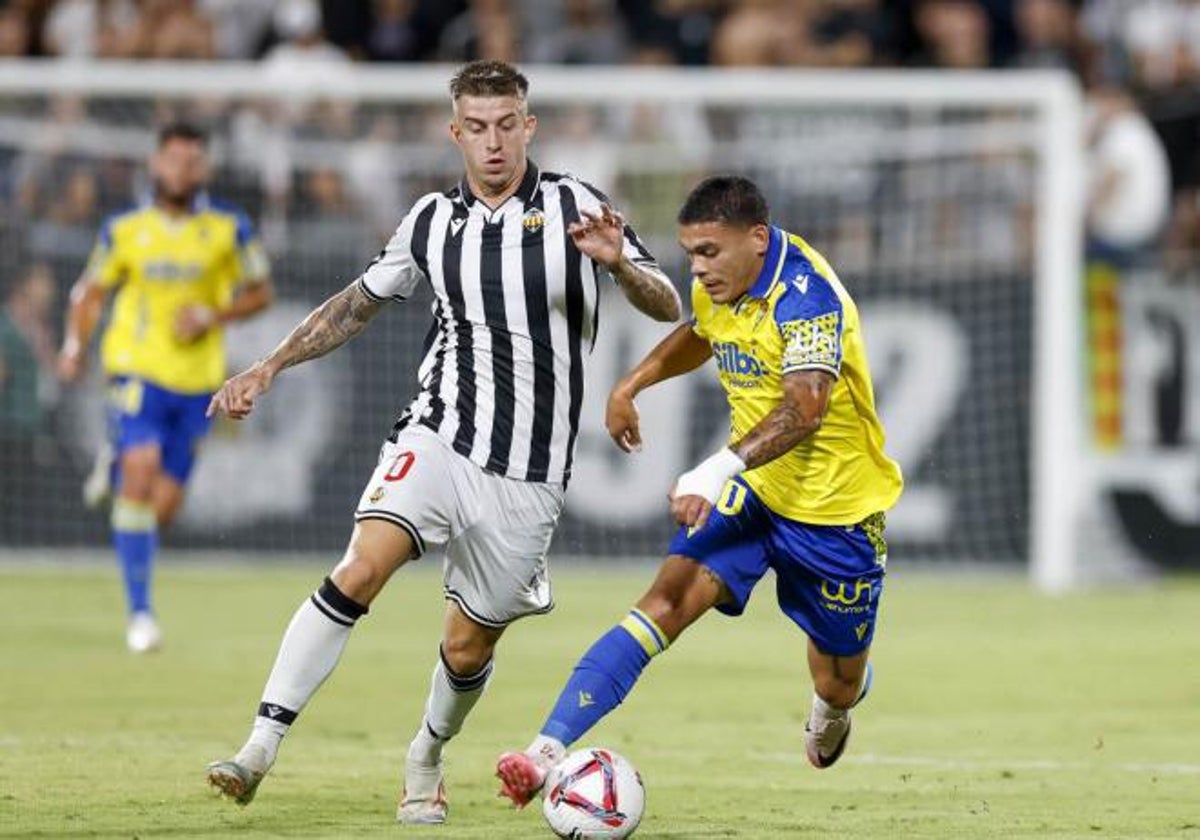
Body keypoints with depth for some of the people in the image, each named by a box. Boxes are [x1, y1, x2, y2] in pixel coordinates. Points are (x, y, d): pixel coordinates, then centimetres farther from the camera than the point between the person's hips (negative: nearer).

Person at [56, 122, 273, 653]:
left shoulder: (228, 228, 1)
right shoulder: (124, 230, 1)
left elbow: (259, 292, 8)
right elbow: (92, 292, 12)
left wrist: (213, 314, -9)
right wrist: (75, 346, -2)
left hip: (197, 381, 2)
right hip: (138, 370, -2)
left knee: (165, 505, 3)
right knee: (140, 472, -21)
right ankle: (139, 610, -16)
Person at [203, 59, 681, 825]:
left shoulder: (575, 208, -2)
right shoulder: (432, 222, 7)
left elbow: (667, 308, -5)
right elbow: (361, 302, 22)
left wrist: (617, 262, -25)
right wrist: (270, 367, 15)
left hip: (528, 472, -1)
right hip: (437, 438, 1)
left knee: (468, 647, 4)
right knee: (361, 568, -23)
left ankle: (426, 763, 35)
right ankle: (260, 751, -24)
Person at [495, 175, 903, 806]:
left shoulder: (808, 295, -25)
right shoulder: (718, 288, -1)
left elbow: (805, 407, -41)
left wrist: (720, 469, -54)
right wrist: (632, 384, 16)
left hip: (834, 507, -5)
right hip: (753, 490, 5)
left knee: (838, 685, 10)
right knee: (667, 602, -21)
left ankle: (835, 703, 51)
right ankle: (549, 748, -33)